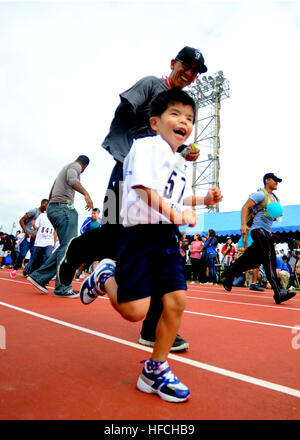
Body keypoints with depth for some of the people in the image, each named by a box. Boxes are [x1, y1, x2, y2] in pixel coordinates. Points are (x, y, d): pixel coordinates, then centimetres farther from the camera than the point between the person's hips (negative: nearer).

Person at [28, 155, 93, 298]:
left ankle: (39, 276, 7)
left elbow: (51, 194, 35)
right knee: (67, 247, -12)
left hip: (52, 207, 10)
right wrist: (86, 194, -32)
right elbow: (72, 180, -22)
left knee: (65, 247, 9)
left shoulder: (65, 168, 31)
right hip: (64, 207, -10)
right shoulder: (75, 166, 3)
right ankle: (63, 288, -12)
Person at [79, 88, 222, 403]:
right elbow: (145, 190, -19)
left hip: (167, 238, 8)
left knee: (176, 301, -1)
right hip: (140, 234, -7)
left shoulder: (180, 163, 20)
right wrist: (173, 213, -30)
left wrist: (202, 200, 19)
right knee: (134, 311, -9)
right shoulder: (146, 146, -6)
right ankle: (104, 277, 24)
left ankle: (155, 371, 18)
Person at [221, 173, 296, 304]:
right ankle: (279, 293, -19)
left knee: (254, 260, 11)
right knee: (270, 259, -16)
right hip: (258, 229, -9)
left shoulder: (275, 198, 22)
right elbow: (245, 207, -12)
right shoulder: (261, 194, -5)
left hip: (267, 232, 9)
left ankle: (227, 277, 25)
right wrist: (244, 225, -25)